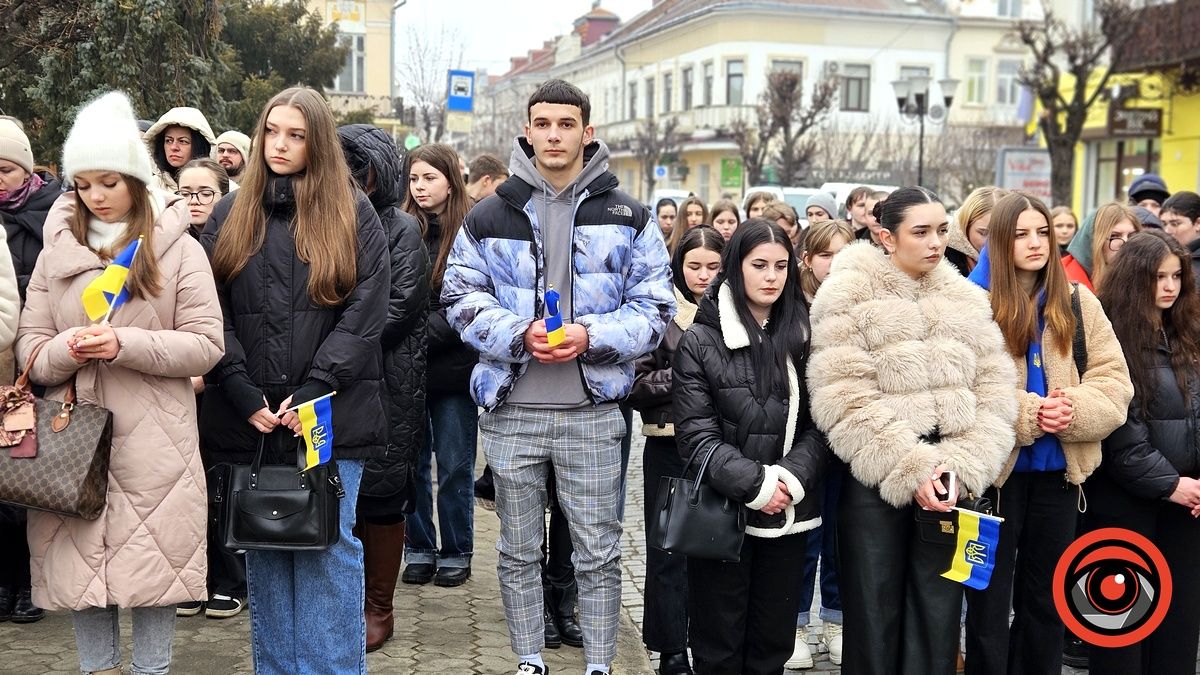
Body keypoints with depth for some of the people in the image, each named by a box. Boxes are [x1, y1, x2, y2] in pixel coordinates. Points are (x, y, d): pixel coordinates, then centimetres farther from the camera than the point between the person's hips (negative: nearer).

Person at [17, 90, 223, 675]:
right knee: (80, 560, 7)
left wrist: (124, 345, -16)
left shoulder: (179, 250, 1)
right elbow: (29, 347, 9)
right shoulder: (56, 251, 10)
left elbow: (206, 344, -5)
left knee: (154, 558, 3)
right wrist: (66, 350, -13)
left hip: (153, 441, -3)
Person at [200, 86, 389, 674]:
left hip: (331, 418, -2)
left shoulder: (353, 214, 3)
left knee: (330, 549, 2)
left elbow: (366, 313, -5)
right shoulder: (230, 214, 10)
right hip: (250, 421, 3)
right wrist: (246, 397, -8)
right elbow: (212, 315, 3)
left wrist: (312, 392, -12)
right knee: (263, 553, 10)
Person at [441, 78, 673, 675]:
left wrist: (591, 336, -15)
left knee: (598, 553, 7)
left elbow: (655, 307, 1)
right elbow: (461, 297, 3)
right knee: (518, 552, 13)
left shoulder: (627, 217, 3)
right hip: (512, 409, 1)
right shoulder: (489, 217, 5)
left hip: (593, 411, -1)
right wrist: (520, 334, -15)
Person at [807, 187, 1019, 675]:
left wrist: (963, 465, -10)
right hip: (876, 484, -4)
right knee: (874, 621, 5)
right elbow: (844, 399, -13)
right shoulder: (849, 296, -3)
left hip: (949, 482, 4)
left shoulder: (967, 299, 11)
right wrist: (912, 470, -17)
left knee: (938, 621, 10)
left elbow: (994, 390, 5)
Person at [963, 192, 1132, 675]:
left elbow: (1114, 381, 1)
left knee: (1045, 597, 17)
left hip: (1060, 471, 4)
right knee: (990, 598, 7)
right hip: (996, 469, -3)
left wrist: (1074, 410, -17)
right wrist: (1026, 415, -22)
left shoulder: (1079, 304, 5)